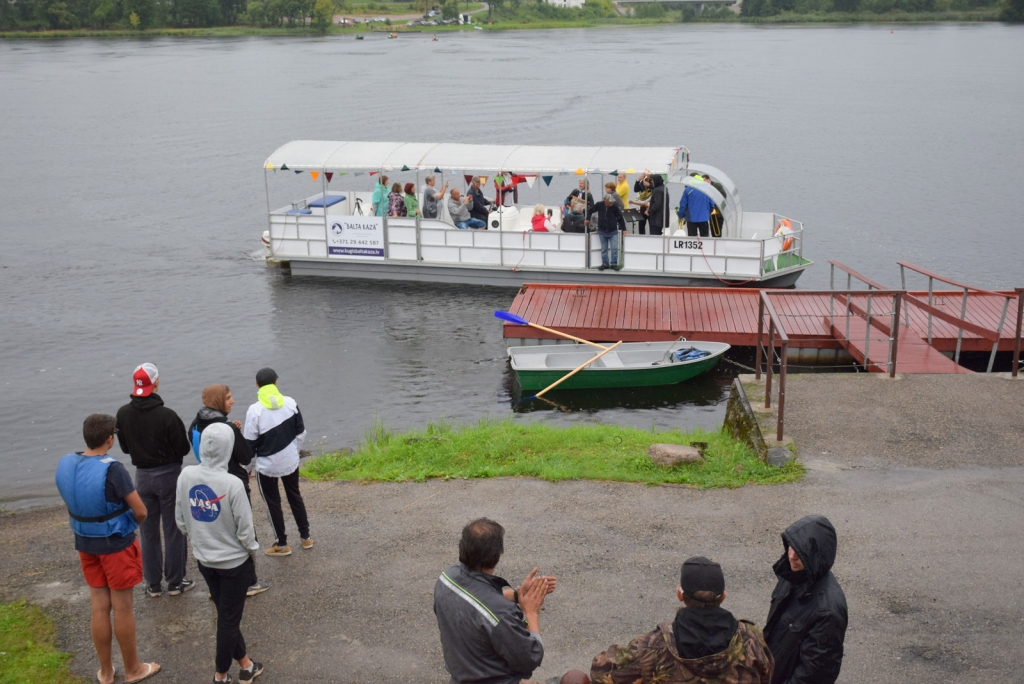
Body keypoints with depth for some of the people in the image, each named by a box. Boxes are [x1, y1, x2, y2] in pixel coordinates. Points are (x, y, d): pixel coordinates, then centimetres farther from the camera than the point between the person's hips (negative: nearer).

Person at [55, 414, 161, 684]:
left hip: (85, 543, 6)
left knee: (99, 606, 16)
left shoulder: (65, 465, -5)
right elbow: (141, 512, -20)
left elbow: (73, 505, 8)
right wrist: (130, 525, 1)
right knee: (122, 607, 8)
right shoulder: (112, 470, -25)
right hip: (117, 545, -6)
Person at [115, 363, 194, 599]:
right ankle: (175, 582, 15)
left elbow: (124, 447, 4)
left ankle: (153, 584, 20)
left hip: (142, 475, 4)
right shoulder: (166, 415, -21)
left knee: (149, 532, 14)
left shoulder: (123, 414, -8)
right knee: (173, 531, 8)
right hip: (168, 474, -4)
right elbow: (183, 448, -13)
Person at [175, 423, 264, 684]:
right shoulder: (232, 484, -27)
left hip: (204, 560, 5)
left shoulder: (186, 476, -12)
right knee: (228, 620, 13)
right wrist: (252, 551, 1)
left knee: (226, 615, 22)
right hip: (234, 562, -5)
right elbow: (245, 529, -18)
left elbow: (180, 521, 0)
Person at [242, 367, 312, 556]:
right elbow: (300, 433, 2)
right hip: (290, 461, 4)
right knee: (295, 496, 22)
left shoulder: (255, 410, -20)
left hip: (267, 465, -4)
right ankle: (306, 537, 31)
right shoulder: (290, 403, -8)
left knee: (273, 503, 13)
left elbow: (250, 444, -13)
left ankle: (282, 544, 24)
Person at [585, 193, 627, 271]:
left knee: (614, 248, -5)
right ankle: (605, 263, 17)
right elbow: (591, 211, 10)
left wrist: (623, 229, -7)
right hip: (602, 231, 1)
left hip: (613, 232, -1)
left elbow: (620, 218, -6)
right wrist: (587, 219, 3)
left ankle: (614, 264, 7)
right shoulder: (599, 205, -9)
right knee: (604, 249, 8)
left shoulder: (615, 207, -12)